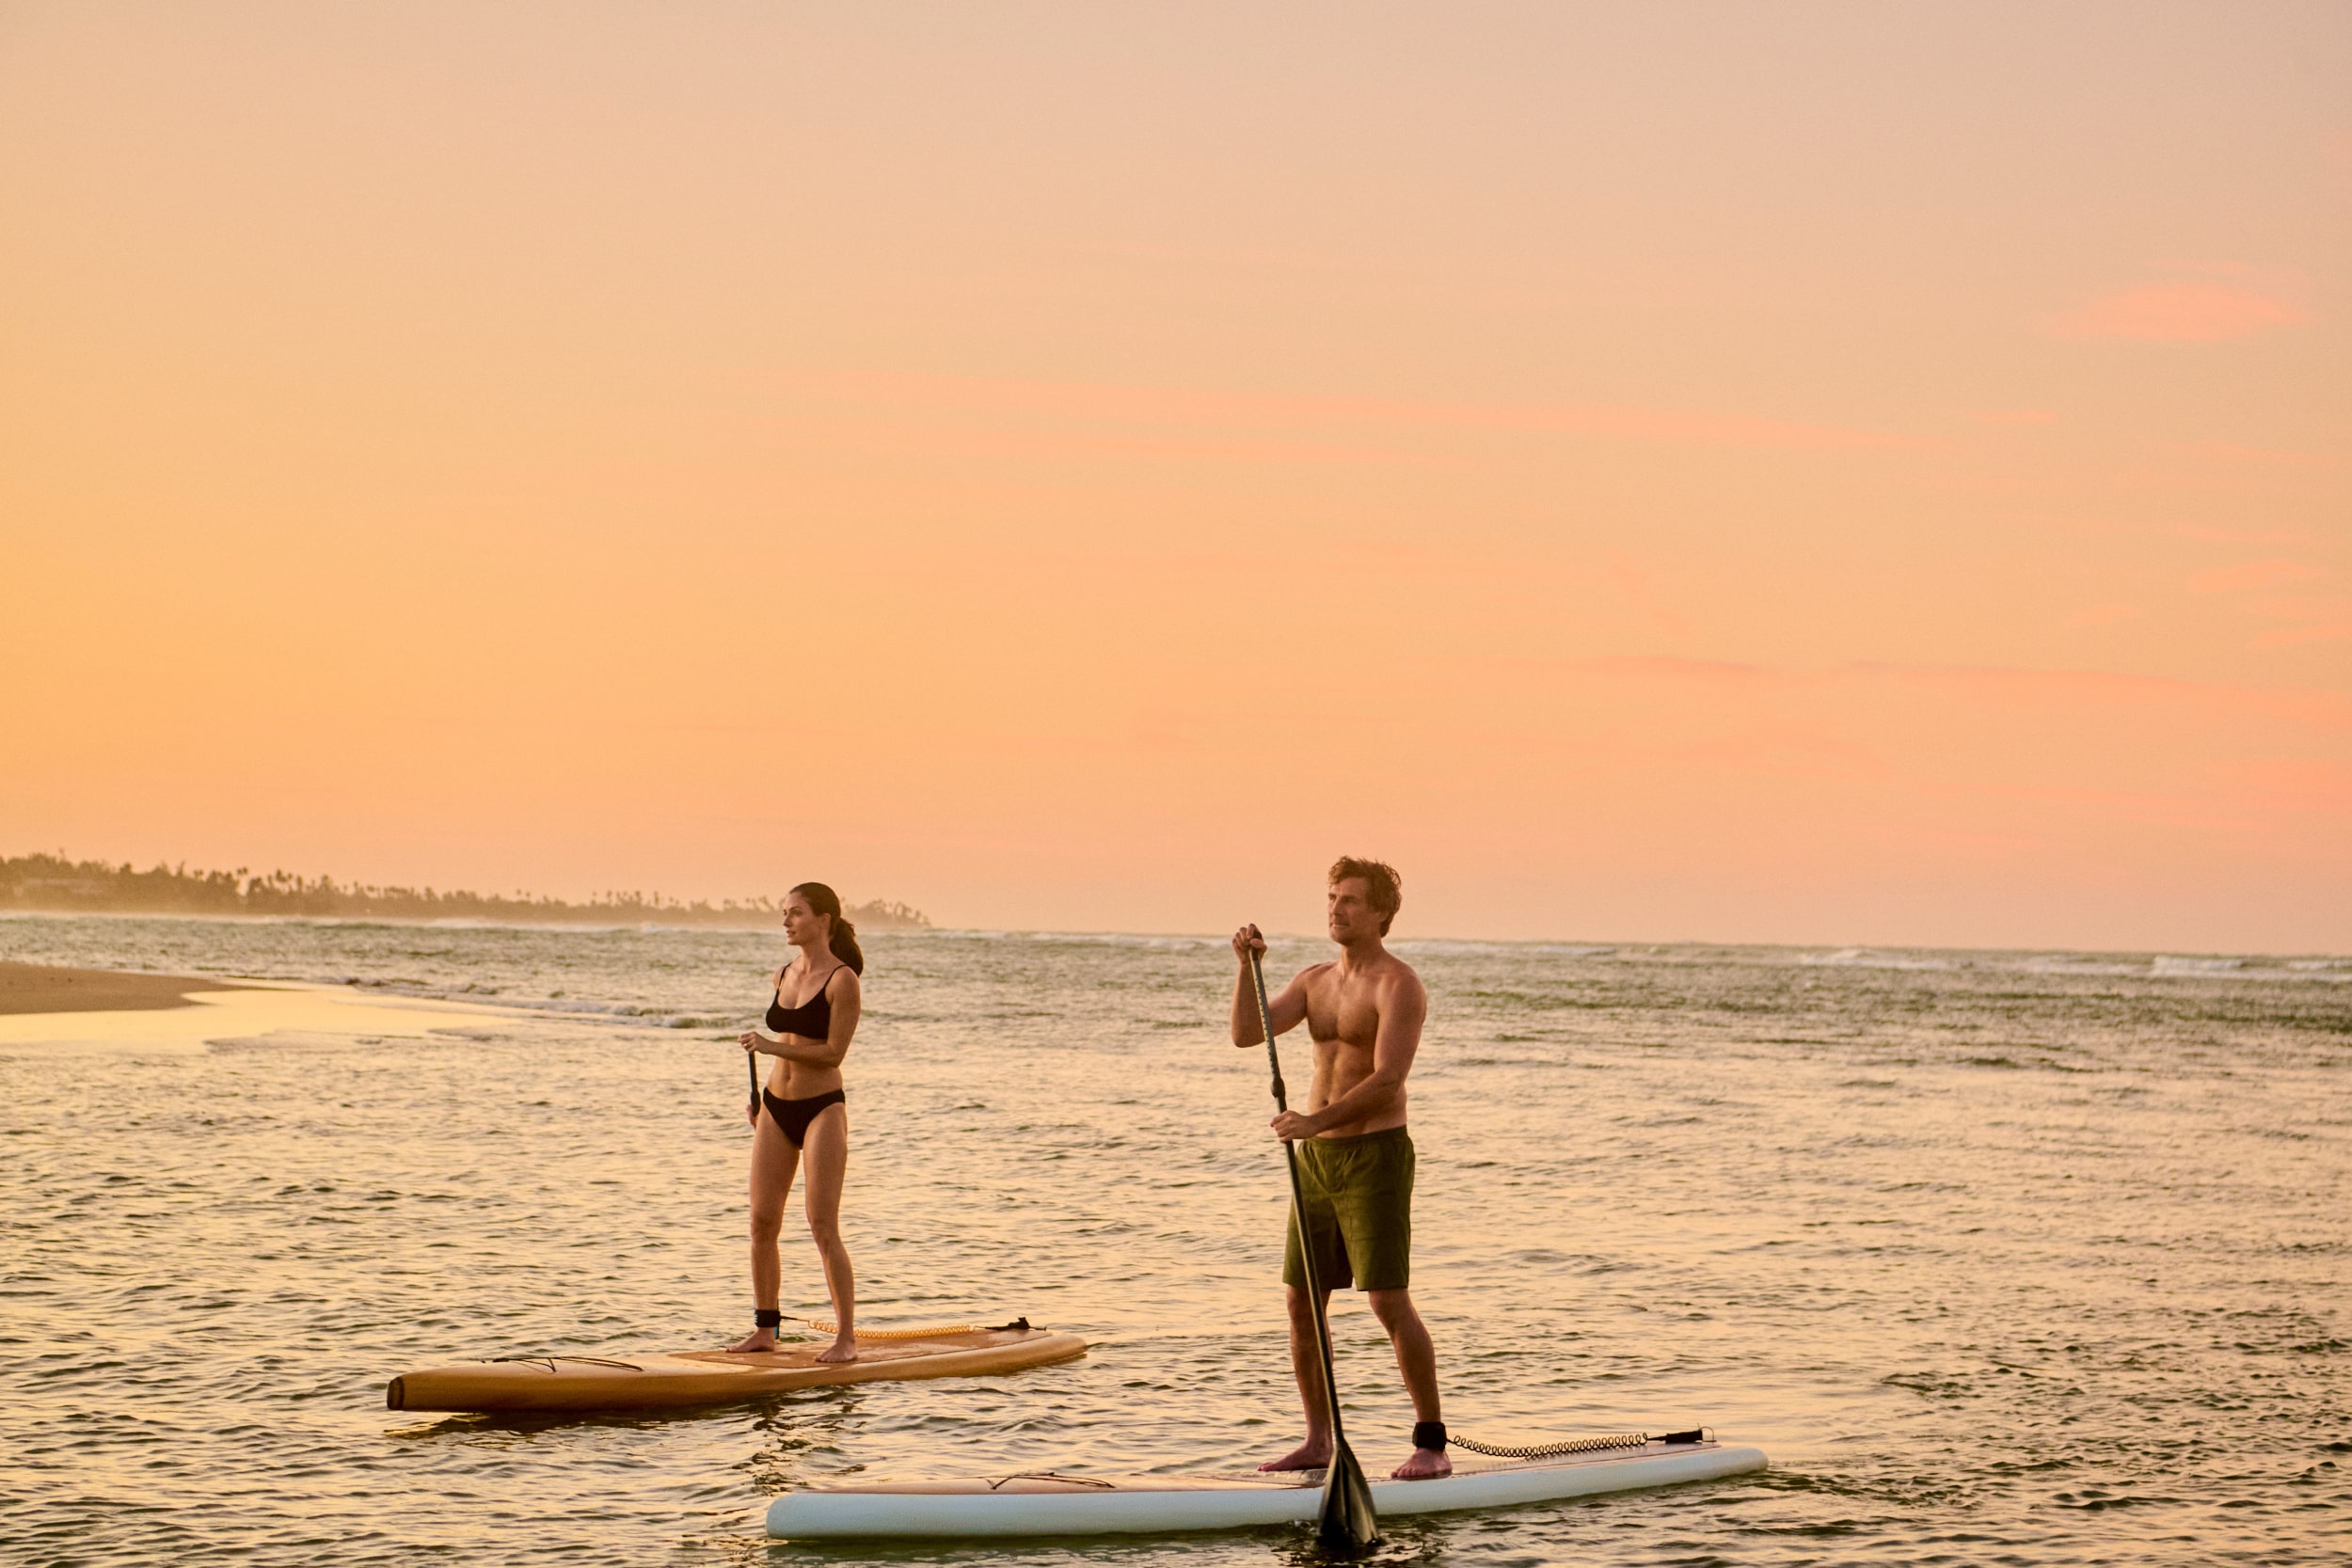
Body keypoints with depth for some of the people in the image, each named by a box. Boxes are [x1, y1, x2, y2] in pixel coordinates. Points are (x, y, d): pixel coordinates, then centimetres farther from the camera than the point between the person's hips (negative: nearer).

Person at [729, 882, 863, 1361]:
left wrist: (771, 1046, -19)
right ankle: (765, 1328, 15)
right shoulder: (784, 976, 10)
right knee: (762, 1222, 5)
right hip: (776, 1107, 7)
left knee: (823, 1227, -10)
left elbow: (832, 1053, -16)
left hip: (822, 1109, -7)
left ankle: (847, 1337, -4)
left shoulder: (842, 980, -11)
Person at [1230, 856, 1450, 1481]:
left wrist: (1315, 1121, -26)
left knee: (1390, 1302, -11)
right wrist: (1247, 965, -9)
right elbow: (1246, 1033, 3)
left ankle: (1432, 1444, -4)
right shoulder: (1315, 980, 13)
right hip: (1317, 1156, 8)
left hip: (1376, 1154, -8)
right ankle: (1318, 1441, 17)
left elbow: (1387, 1079, -20)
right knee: (1302, 1302, 7)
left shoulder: (1397, 984, -11)